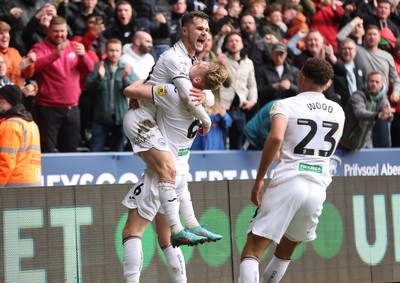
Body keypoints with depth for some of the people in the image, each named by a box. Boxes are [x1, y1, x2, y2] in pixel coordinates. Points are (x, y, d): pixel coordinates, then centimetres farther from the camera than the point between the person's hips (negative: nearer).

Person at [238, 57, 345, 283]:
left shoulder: (286, 105, 1)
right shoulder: (337, 111, 16)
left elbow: (275, 138, -17)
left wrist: (259, 179, -11)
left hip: (288, 182, -5)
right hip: (319, 188, 5)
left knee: (252, 251, -6)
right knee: (285, 252, 24)